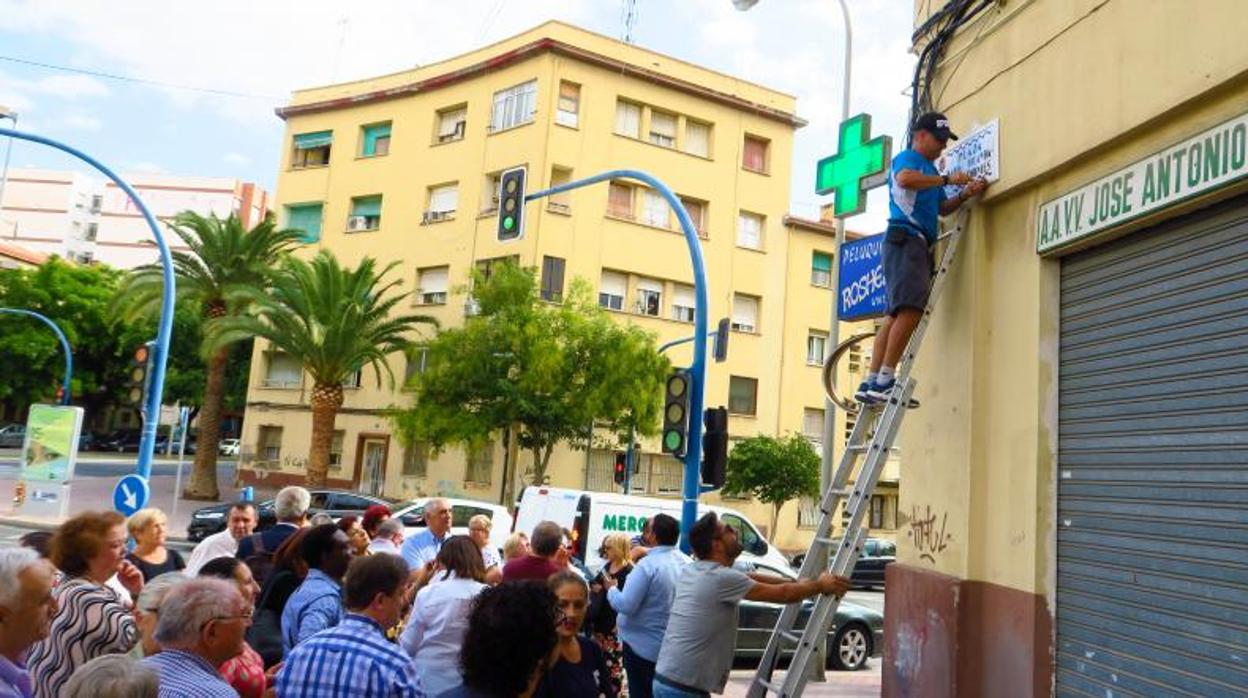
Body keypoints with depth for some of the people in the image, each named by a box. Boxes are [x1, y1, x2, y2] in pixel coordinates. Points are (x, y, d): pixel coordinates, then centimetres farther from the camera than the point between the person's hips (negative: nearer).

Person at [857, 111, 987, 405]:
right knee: (910, 309, -22)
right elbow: (905, 179, -22)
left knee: (896, 314, 3)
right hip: (905, 238, -10)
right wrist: (947, 179, -14)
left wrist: (964, 195, 9)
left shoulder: (930, 170, 30)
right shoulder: (908, 158, 1)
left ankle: (871, 383, 0)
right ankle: (884, 381, -25)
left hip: (919, 245, 10)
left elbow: (942, 208, 27)